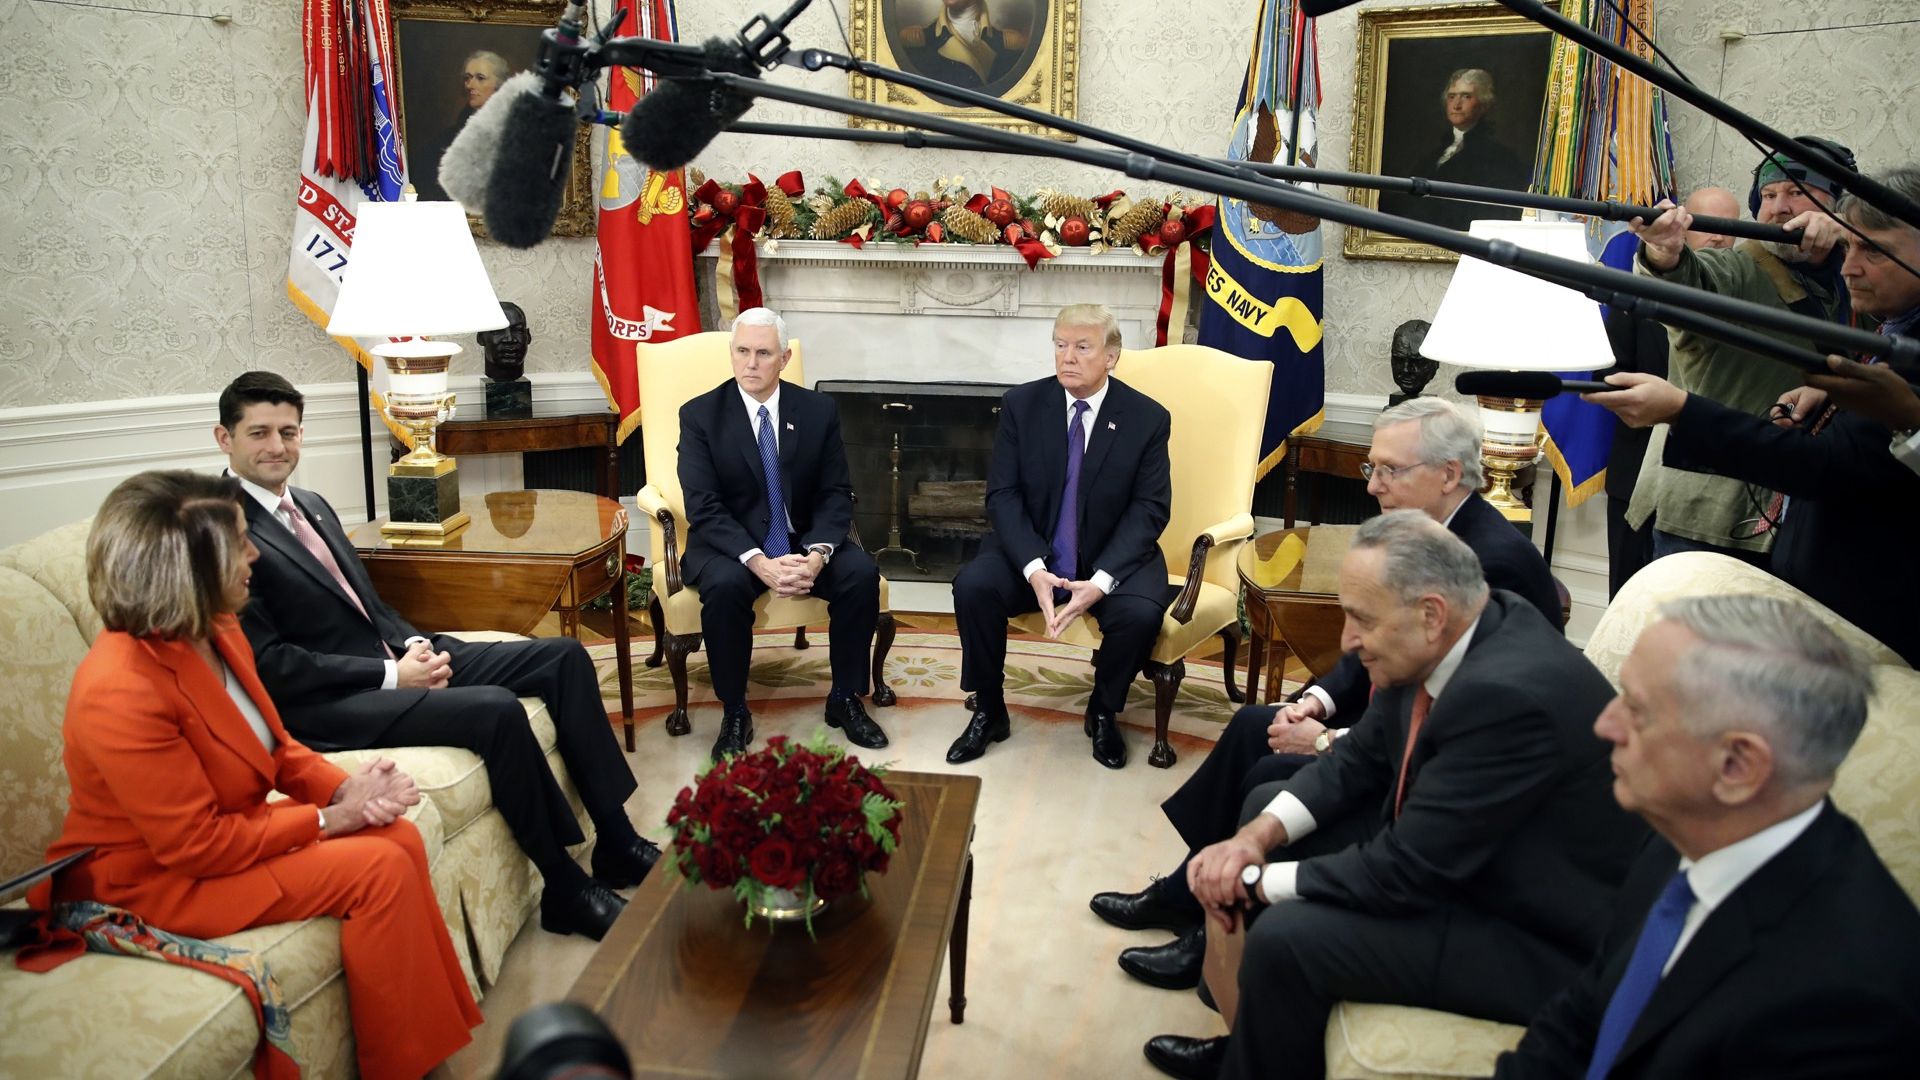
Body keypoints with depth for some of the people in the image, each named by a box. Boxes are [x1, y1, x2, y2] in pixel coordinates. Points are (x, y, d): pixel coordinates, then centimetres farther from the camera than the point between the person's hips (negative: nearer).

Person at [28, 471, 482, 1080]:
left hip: (230, 827, 9)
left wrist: (346, 786, -10)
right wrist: (332, 817, -19)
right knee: (378, 868, -19)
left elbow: (275, 746, 9)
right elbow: (198, 846, -26)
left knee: (400, 837, -8)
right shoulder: (120, 692, -30)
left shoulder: (216, 633, -3)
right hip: (154, 881, -8)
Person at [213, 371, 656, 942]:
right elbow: (266, 662, -16)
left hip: (394, 661, 9)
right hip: (326, 705, -9)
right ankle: (566, 888, -15)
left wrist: (417, 646, -1)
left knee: (563, 655, -2)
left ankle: (617, 842, -1)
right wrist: (391, 677, -17)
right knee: (495, 709, -31)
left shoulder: (311, 505, 17)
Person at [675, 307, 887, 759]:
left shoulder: (819, 410, 0)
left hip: (803, 541, 3)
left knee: (862, 573, -24)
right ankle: (734, 714, -15)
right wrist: (760, 563, -29)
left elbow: (836, 495, -1)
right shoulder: (699, 415, -6)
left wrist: (817, 554, -22)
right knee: (726, 585, -35)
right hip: (729, 545, -2)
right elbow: (704, 508, -14)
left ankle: (846, 699, -5)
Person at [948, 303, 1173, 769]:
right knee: (972, 586, -26)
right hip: (1031, 553, 1)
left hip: (1112, 559, -1)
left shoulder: (1148, 418, -6)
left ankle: (1103, 712, 2)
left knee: (1140, 613, -30)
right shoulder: (1021, 404, -3)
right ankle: (989, 711, -4)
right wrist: (1033, 569, -24)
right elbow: (1002, 495, -6)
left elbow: (1150, 509, -9)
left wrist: (1101, 581, -24)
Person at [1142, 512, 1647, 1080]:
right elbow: (1359, 759, 4)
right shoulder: (1447, 640, -7)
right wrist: (1258, 836, -10)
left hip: (1543, 940, -9)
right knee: (1266, 804, 12)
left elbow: (1405, 873, -28)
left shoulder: (1510, 693, -34)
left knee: (1286, 937, -23)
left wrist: (1258, 878, -17)